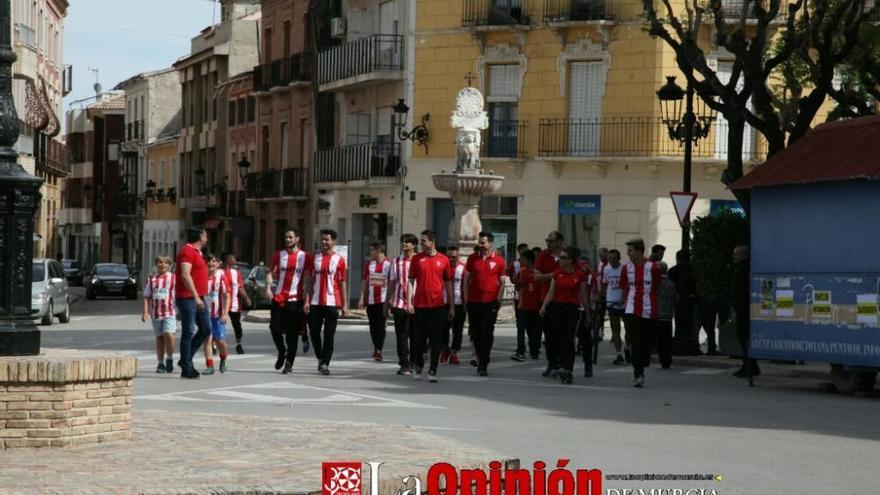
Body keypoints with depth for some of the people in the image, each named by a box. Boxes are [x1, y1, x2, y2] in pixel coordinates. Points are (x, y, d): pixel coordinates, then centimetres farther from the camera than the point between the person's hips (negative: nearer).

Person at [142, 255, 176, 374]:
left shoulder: (173, 278, 3)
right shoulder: (151, 279, 7)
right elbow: (147, 297, 9)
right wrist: (145, 312, 0)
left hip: (170, 312, -2)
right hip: (156, 313, 2)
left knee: (169, 334, -18)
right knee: (159, 337, 9)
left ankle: (169, 358, 1)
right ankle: (161, 363, 17)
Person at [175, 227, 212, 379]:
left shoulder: (196, 252, 20)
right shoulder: (188, 251, -12)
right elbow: (185, 276, -22)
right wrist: (196, 297, -25)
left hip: (198, 298, 10)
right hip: (187, 298, -10)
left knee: (206, 329, 9)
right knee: (188, 332, -5)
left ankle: (186, 359, 16)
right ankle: (186, 368, -1)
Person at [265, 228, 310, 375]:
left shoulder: (305, 257, 2)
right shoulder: (278, 255, 8)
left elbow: (308, 278, 5)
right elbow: (270, 272, 9)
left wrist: (306, 298, -3)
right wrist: (268, 287, -8)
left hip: (295, 299, -2)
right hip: (278, 297, 2)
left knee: (292, 333, -1)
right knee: (275, 328, 0)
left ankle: (289, 363, 4)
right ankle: (282, 353, 24)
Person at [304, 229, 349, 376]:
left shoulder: (339, 260, 2)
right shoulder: (315, 258, 8)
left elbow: (343, 283, 3)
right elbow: (310, 280, 9)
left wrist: (345, 305, -1)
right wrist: (307, 300, 0)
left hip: (332, 302, -3)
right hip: (315, 302, 3)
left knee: (329, 335, -2)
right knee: (314, 332, 4)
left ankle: (325, 364, 2)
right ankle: (320, 358, 25)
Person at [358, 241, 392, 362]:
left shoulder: (389, 264, -4)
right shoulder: (369, 264, 9)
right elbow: (364, 281, 12)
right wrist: (362, 298, 6)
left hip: (383, 300, -4)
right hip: (371, 300, 4)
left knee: (381, 325, -7)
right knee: (373, 325, 9)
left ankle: (379, 350, -9)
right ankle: (376, 348, 22)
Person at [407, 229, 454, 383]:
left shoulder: (443, 260, 3)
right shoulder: (416, 259, 3)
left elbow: (448, 284, 9)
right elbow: (411, 281, 4)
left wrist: (452, 306, 7)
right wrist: (409, 302, -6)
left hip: (438, 305, -1)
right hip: (420, 305, 1)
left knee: (436, 340, -2)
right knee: (420, 338, 8)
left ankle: (433, 371, 2)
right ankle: (418, 367, 26)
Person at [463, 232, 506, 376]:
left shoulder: (498, 260, 0)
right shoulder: (472, 258, 6)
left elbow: (502, 282, 5)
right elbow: (466, 279, 9)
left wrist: (499, 299, -5)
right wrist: (466, 299, 3)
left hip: (490, 301, -3)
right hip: (473, 301, 3)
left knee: (487, 333, -5)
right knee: (475, 332, 8)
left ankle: (483, 364, -2)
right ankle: (480, 358, 25)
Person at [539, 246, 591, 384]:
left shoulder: (580, 274, -3)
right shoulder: (557, 273, 4)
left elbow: (583, 295, 4)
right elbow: (551, 292, 2)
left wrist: (587, 313, 9)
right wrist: (544, 305, -12)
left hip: (573, 309, -4)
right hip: (557, 308, 4)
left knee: (569, 340, -13)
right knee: (559, 340, 6)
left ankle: (568, 371, -15)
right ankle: (562, 366, 19)